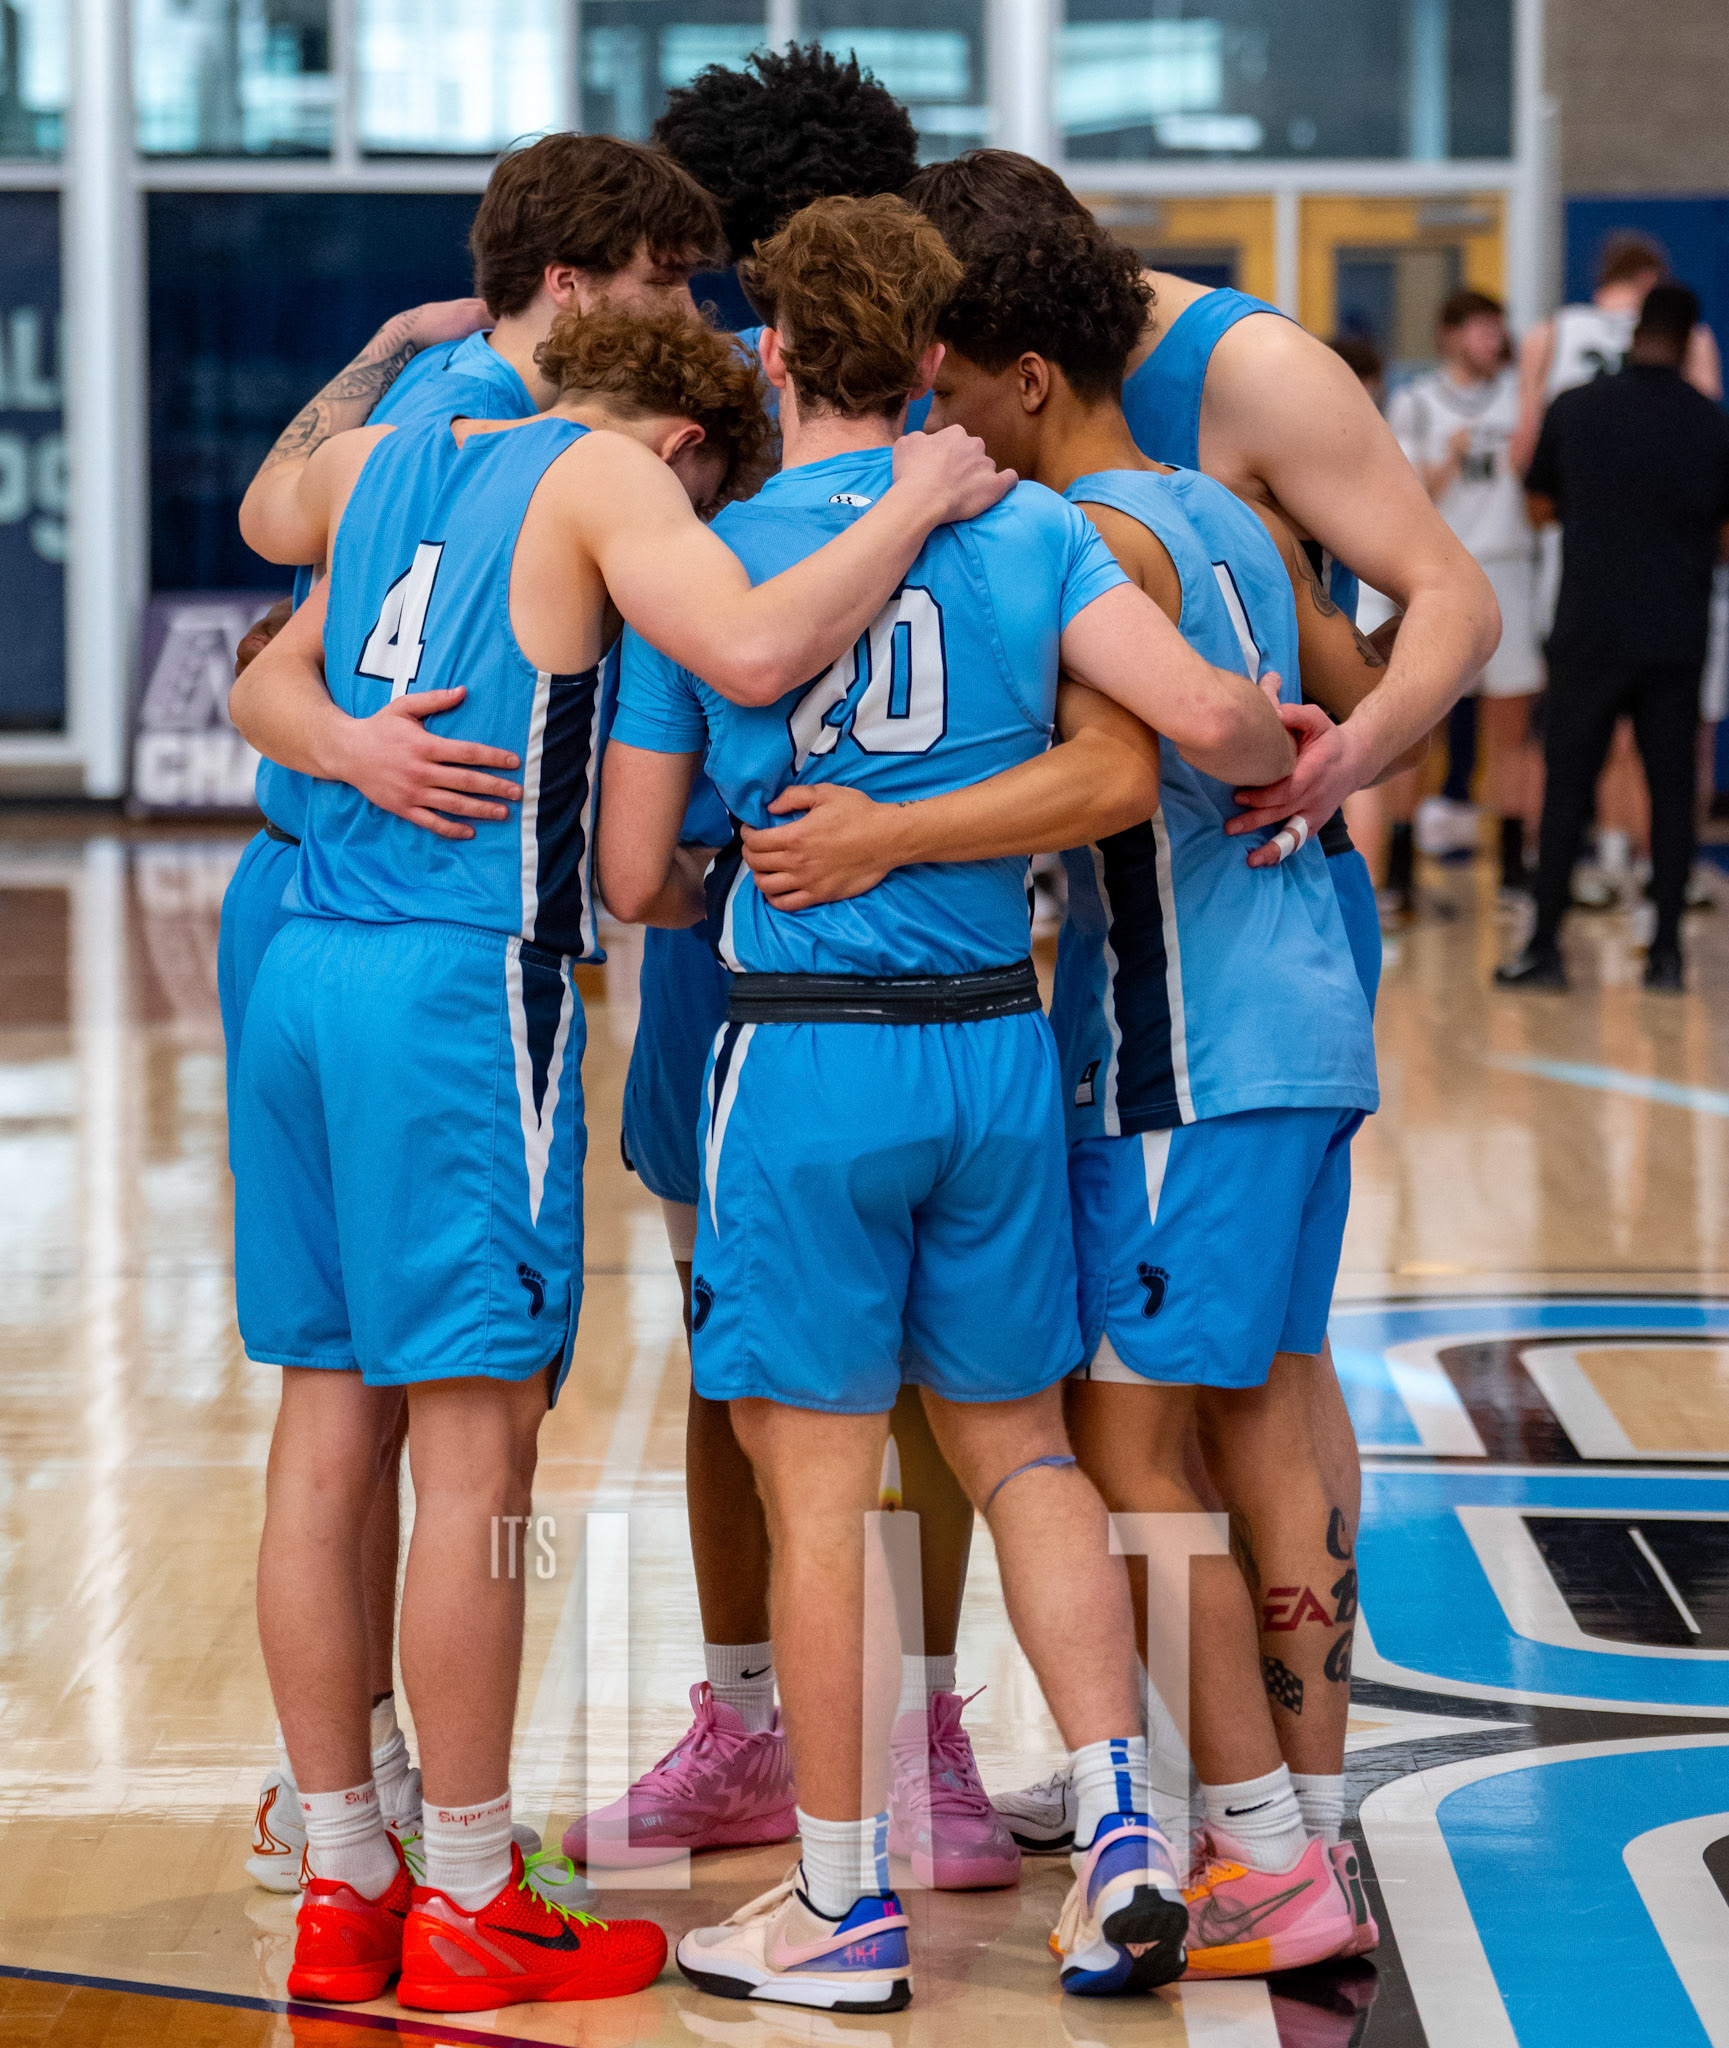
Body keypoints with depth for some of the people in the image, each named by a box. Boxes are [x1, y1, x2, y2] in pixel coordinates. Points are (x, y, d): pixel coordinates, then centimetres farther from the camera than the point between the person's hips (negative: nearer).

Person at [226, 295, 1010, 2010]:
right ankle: (468, 1912, 3)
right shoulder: (610, 475, -2)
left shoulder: (381, 464, 19)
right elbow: (755, 649, -17)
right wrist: (917, 507, -4)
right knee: (478, 1438, -2)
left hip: (304, 970, 8)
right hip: (466, 982, -8)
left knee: (326, 1429, 9)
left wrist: (341, 743, 14)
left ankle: (343, 1889, 16)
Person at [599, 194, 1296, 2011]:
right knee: (1021, 1445, 17)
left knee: (819, 1482, 3)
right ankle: (1119, 1827, 7)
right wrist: (1289, 766, 10)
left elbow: (631, 878, 0)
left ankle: (844, 1906, 10)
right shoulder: (1030, 531, 1)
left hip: (803, 1055, -3)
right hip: (997, 1043, 3)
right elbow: (1203, 717, -11)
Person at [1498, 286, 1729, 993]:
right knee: (1672, 790, 7)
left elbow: (1539, 508, 11)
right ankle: (1666, 951, 6)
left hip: (1589, 631, -1)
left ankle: (1545, 946, 3)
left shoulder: (1574, 409, -2)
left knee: (1566, 788, 4)